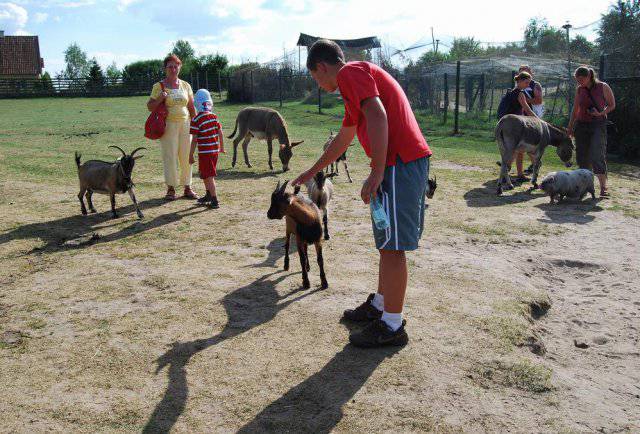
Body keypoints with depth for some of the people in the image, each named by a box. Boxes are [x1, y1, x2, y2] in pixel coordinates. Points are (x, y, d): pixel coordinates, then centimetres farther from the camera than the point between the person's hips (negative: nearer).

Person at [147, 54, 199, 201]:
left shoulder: (185, 86, 12)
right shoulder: (159, 86, 2)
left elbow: (192, 107, 15)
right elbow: (150, 106, 2)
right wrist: (160, 99, -16)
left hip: (185, 124, 3)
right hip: (168, 125, -3)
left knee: (186, 156, 2)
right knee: (170, 156, -4)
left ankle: (187, 188, 11)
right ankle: (171, 188, 4)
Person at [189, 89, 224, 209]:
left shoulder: (196, 120, -14)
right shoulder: (214, 117, 2)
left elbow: (194, 140, -13)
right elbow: (220, 133, 9)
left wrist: (191, 155, -6)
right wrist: (221, 147, 24)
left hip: (204, 152, -6)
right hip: (215, 150, 6)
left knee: (209, 176, -3)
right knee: (205, 175, 22)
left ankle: (214, 200, -4)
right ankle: (209, 195, 35)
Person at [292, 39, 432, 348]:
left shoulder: (350, 73, -4)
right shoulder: (358, 79, 27)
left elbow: (377, 115, -22)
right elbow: (342, 140, 36)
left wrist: (378, 171, -25)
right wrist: (312, 172, 45)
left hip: (399, 162, -10)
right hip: (408, 160, 10)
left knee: (392, 246, -4)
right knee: (387, 242, 18)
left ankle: (392, 327, 5)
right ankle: (379, 306, 31)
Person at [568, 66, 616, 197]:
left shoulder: (603, 87, -5)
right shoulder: (579, 89, 6)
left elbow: (612, 105, 2)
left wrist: (601, 113, -15)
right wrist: (570, 126, 17)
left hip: (598, 125, -4)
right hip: (581, 125, 5)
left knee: (597, 156, -14)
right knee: (582, 156, 3)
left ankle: (603, 187, -13)